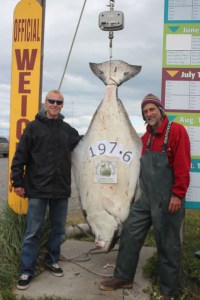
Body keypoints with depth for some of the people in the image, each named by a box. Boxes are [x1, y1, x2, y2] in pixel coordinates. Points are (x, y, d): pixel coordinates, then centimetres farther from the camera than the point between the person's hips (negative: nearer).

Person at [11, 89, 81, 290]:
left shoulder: (69, 130, 9)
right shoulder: (34, 127, -1)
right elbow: (20, 156, -3)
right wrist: (17, 181, -7)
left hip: (61, 190, 4)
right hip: (38, 189, -4)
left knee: (59, 229, 13)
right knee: (33, 232, 1)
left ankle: (52, 260, 32)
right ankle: (27, 271, 13)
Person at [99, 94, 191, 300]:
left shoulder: (176, 131, -10)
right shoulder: (146, 137, 13)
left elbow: (182, 165, -16)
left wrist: (178, 195, -20)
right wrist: (141, 189, 20)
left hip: (167, 200, -7)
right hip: (144, 198, 7)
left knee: (167, 245, 5)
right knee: (130, 234, 9)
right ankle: (123, 277, 26)